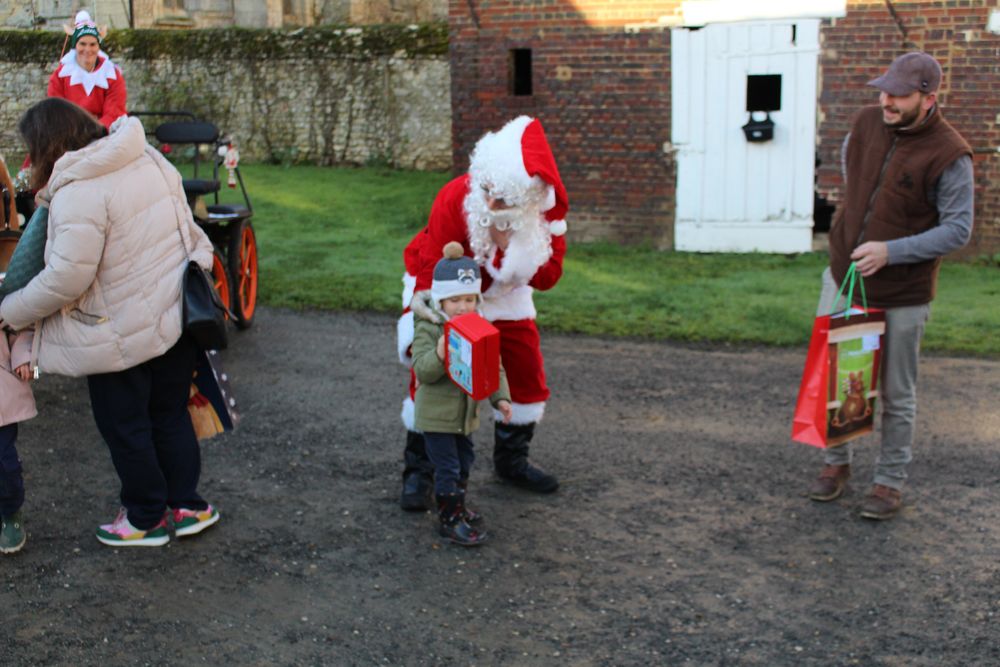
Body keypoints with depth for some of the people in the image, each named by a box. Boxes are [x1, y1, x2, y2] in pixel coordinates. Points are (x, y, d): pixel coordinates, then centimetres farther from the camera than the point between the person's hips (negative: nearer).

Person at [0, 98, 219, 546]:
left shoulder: (77, 193, -22)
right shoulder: (146, 157, 3)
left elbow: (64, 280, -23)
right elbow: (186, 229, 10)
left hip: (124, 333, -8)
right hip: (177, 314, 8)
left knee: (125, 427, 11)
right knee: (170, 414, 20)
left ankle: (147, 518, 25)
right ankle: (188, 506, 29)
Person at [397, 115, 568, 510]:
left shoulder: (548, 209, -25)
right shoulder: (454, 199, -35)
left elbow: (548, 277, -24)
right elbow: (434, 267, -28)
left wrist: (508, 248, -40)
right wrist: (423, 300, -46)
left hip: (502, 293, 4)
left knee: (526, 370, 2)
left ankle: (511, 461, 23)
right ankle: (418, 470, -1)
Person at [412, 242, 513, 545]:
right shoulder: (428, 330, -16)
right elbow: (422, 371, -23)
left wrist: (500, 397, -4)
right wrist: (439, 355, -41)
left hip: (466, 414, 7)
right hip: (437, 414, -7)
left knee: (464, 462, 21)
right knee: (447, 468, -3)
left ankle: (457, 508, 39)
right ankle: (450, 520, 8)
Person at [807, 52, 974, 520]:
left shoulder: (949, 155, -19)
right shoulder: (867, 123, -2)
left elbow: (958, 230, -17)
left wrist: (891, 250, -26)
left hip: (902, 294, -5)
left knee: (896, 394, 8)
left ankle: (890, 482, 24)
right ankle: (836, 463, 32)